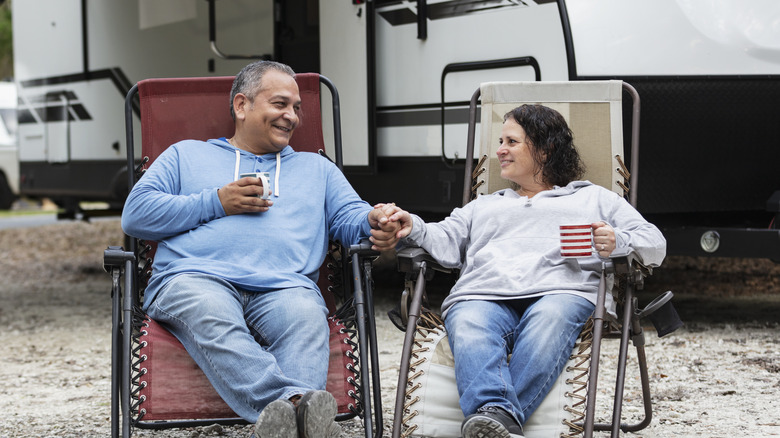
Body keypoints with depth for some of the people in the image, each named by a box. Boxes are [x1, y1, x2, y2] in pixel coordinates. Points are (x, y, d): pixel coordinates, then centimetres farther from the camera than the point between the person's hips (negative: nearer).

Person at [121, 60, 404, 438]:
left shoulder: (317, 169, 36)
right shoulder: (186, 155, 29)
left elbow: (350, 217, 21)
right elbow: (136, 213, 16)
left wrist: (375, 224, -5)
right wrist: (217, 203, 7)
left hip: (284, 285, 2)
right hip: (194, 278, -1)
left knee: (306, 317, -37)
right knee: (213, 319, -40)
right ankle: (293, 401, -62)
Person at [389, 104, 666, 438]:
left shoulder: (593, 199, 32)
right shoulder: (482, 206, 42)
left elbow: (654, 244, 20)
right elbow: (445, 242, 24)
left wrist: (616, 242, -3)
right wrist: (413, 229, 2)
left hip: (561, 290, -2)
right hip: (481, 295, 2)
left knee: (549, 321, -40)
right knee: (470, 331, -37)